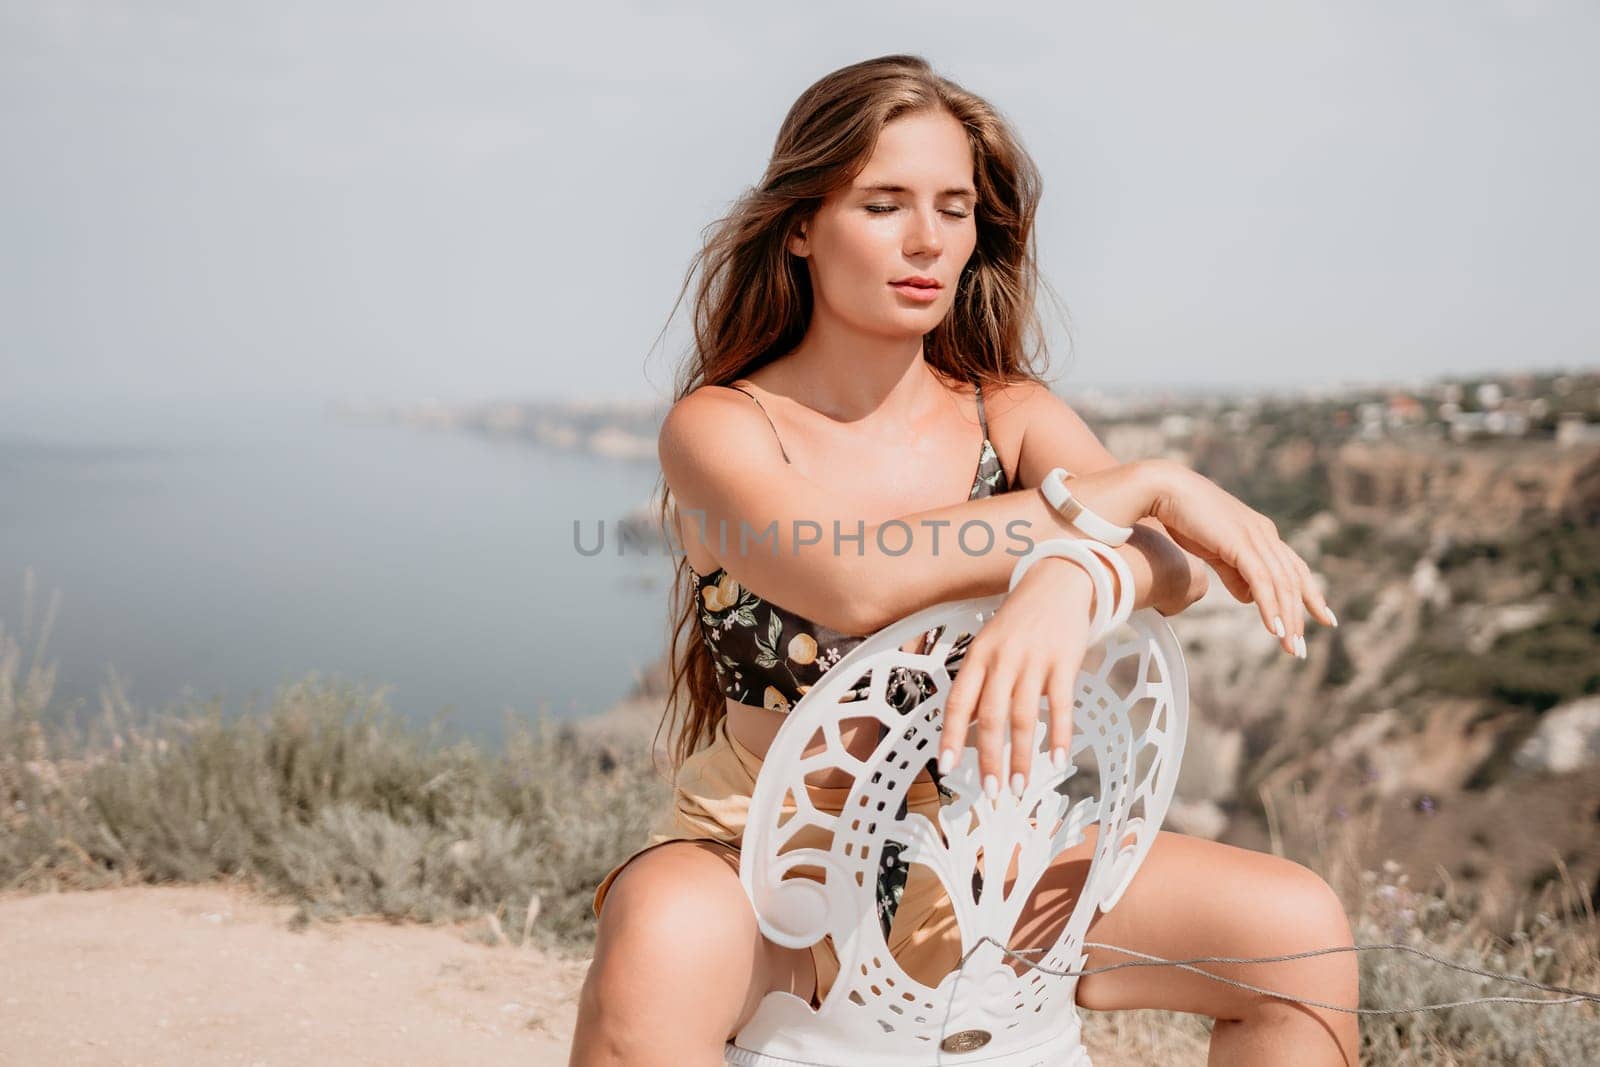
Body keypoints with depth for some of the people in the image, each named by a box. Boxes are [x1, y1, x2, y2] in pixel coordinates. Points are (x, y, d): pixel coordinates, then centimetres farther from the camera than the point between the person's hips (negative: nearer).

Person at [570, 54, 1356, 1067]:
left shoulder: (1012, 415, 0)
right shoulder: (718, 428, -12)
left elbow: (1173, 570, -18)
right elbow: (852, 581, -31)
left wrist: (1068, 581, -42)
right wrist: (1145, 481, -27)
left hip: (968, 868, 5)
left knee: (1301, 927, -9)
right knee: (657, 954, -39)